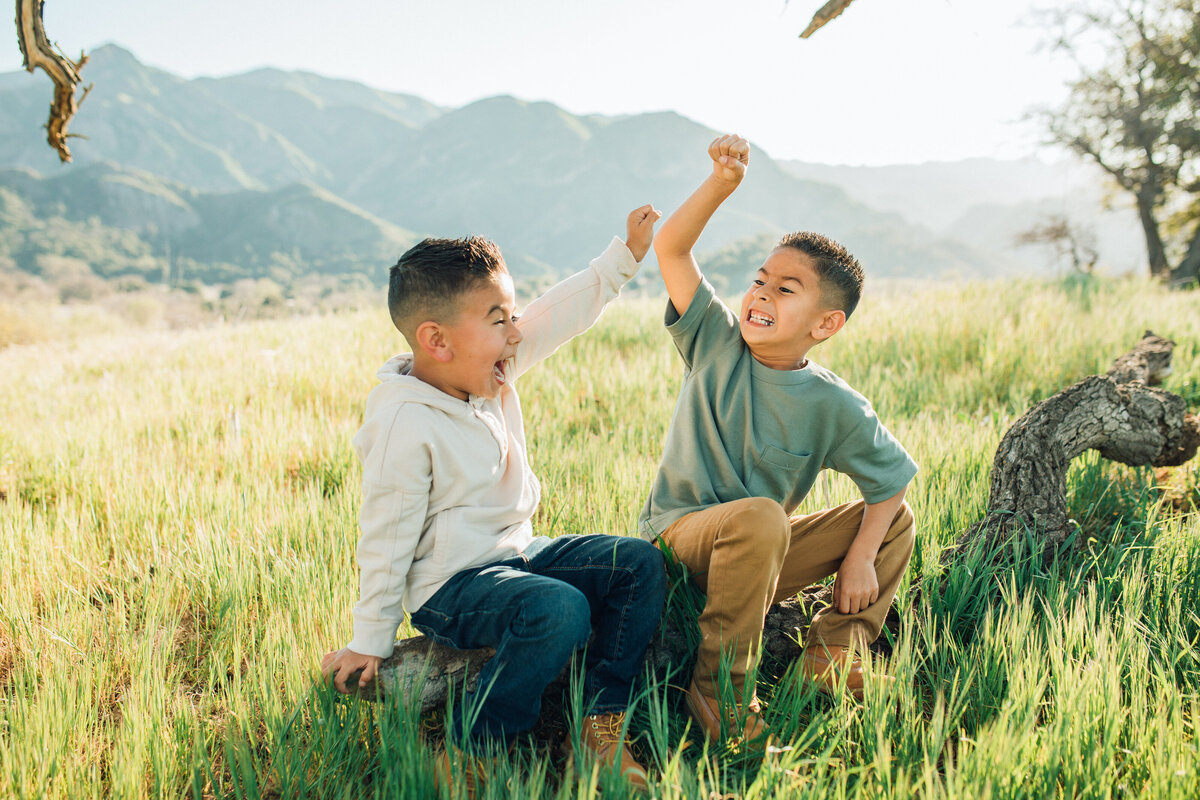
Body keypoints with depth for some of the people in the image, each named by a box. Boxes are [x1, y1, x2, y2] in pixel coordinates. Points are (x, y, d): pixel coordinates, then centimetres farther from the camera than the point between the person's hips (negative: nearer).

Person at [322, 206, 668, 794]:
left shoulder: (493, 374, 1)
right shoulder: (404, 426, -21)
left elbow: (559, 314, 11)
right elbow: (386, 538, -16)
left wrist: (625, 255, 10)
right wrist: (369, 643, -9)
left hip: (518, 552, 9)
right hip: (449, 586, -9)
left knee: (641, 563, -4)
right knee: (560, 610, -34)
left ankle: (601, 718, 0)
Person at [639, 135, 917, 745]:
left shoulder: (833, 407, -9)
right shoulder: (716, 342, -8)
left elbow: (893, 478, -1)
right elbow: (670, 248, -14)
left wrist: (860, 557, -13)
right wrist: (723, 181, -25)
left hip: (761, 554, 3)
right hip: (679, 535, -3)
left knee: (895, 519, -4)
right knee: (760, 517, -37)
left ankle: (833, 655, 4)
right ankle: (718, 692, -22)